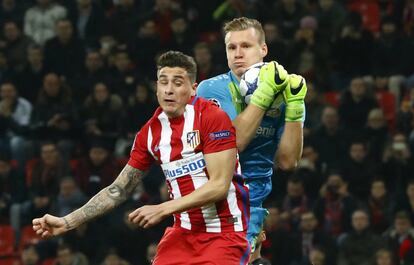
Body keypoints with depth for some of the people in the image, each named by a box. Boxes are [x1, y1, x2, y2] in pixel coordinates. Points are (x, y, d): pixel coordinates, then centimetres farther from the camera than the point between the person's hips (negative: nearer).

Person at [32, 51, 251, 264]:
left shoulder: (212, 118, -11)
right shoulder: (150, 132, 6)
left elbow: (219, 186, -16)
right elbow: (118, 191, 10)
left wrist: (163, 209, -19)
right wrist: (66, 223, 3)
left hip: (224, 234, -6)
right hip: (184, 232, 6)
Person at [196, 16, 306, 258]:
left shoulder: (282, 95, 3)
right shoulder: (212, 90, -3)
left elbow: (287, 161, -4)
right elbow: (233, 141, -18)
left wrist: (294, 106, -12)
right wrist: (264, 94, -21)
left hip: (251, 203, 1)